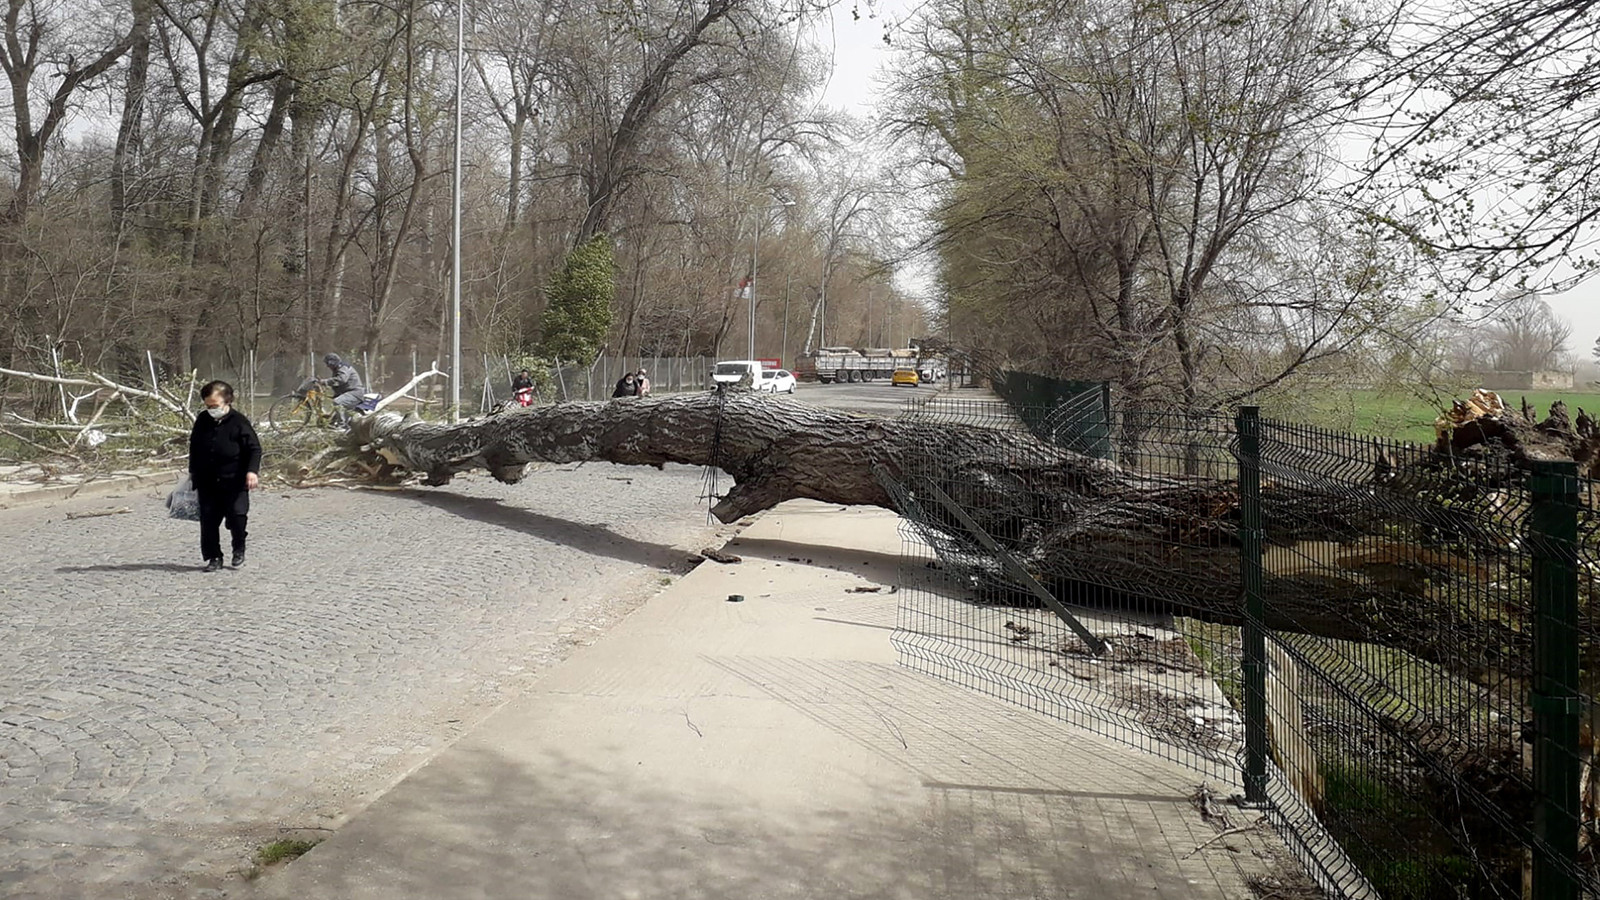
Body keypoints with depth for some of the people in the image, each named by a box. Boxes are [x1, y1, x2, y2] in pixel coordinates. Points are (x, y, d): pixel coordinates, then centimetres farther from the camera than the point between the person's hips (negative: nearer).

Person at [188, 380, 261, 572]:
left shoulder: (238, 422, -9)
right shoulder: (202, 420, 5)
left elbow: (254, 448, -10)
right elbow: (194, 447, 19)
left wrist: (252, 471, -23)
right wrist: (193, 472, 21)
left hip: (234, 481, -4)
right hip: (207, 483, 4)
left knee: (237, 516, -8)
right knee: (208, 520, 4)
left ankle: (239, 550, 17)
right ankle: (214, 557, 13)